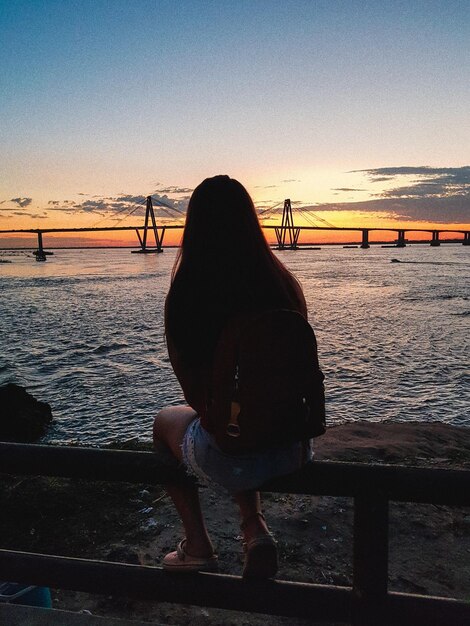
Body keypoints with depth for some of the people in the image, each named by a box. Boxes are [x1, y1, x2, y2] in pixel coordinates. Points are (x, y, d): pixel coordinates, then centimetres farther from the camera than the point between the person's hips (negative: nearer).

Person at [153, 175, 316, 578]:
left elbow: (194, 392, -5)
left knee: (166, 420, 28)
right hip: (293, 451, 4)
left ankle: (198, 545, 29)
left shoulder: (185, 296, -16)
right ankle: (255, 529, 20)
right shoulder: (285, 285, -6)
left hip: (227, 462, -3)